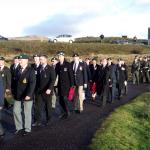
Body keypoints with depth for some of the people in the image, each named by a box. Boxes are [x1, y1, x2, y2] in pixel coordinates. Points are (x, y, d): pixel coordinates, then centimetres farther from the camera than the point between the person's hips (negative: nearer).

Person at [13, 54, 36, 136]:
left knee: (27, 113, 5)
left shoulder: (30, 70, -11)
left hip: (27, 96, -6)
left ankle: (27, 129, 21)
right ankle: (19, 128, 25)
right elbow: (18, 82, 12)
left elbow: (32, 83, -19)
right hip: (18, 95, 7)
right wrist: (15, 93, 6)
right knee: (16, 111, 9)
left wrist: (28, 95, -25)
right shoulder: (19, 70, 11)